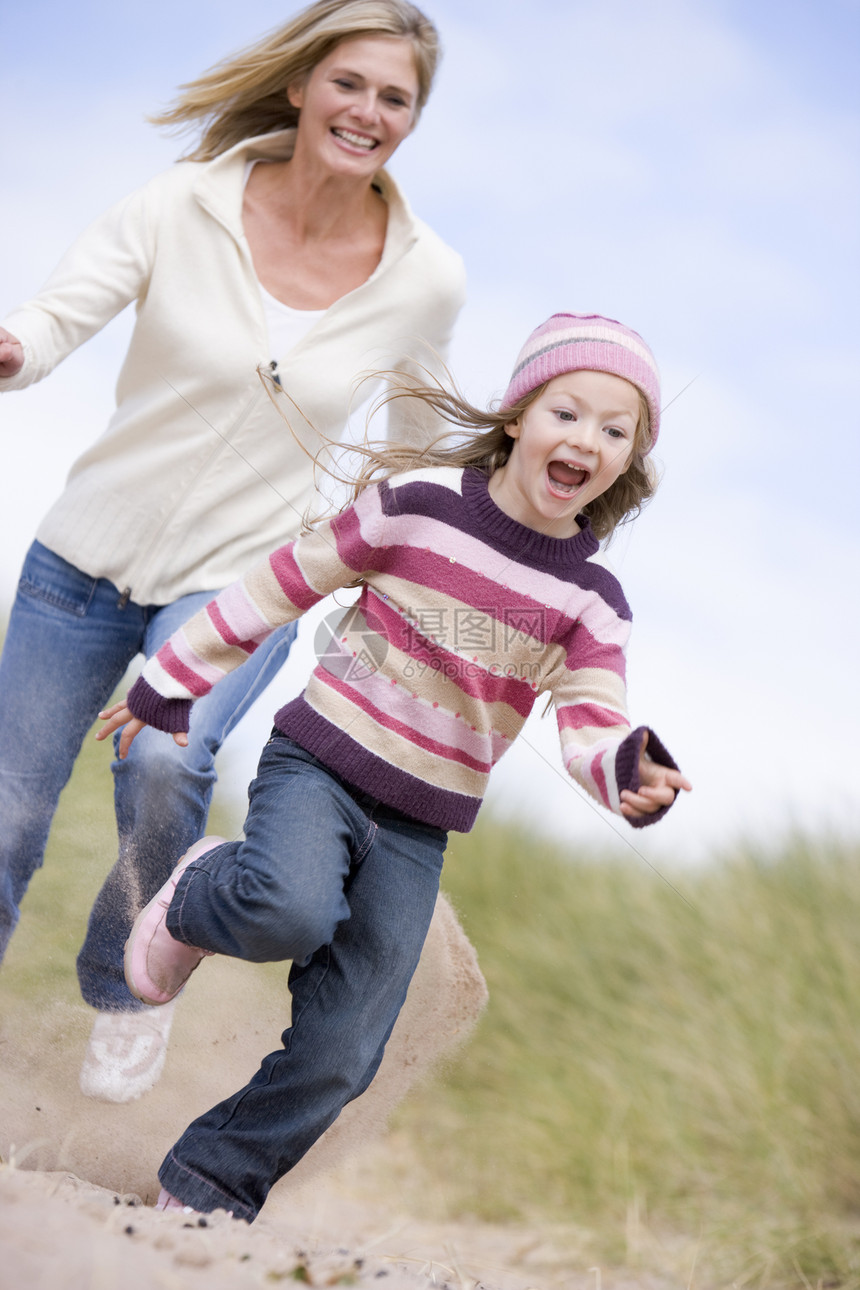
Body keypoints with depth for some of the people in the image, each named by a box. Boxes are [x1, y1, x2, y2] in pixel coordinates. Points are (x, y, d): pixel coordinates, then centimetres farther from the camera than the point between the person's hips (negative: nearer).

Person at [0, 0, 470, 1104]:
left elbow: (417, 434, 10)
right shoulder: (182, 206, -12)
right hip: (91, 548, 1)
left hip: (243, 578, -1)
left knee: (167, 766, -29)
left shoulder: (426, 280, -7)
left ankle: (124, 984, 0)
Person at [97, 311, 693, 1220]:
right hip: (318, 765, -3)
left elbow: (591, 730, -10)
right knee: (291, 911, -35)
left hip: (418, 832, 3)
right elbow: (284, 585, 2)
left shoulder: (589, 602, 0)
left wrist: (630, 773, -35)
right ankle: (195, 899, -1)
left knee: (336, 1059, 1)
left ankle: (204, 1195, 20)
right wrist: (173, 683, 7)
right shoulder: (417, 504, -7)